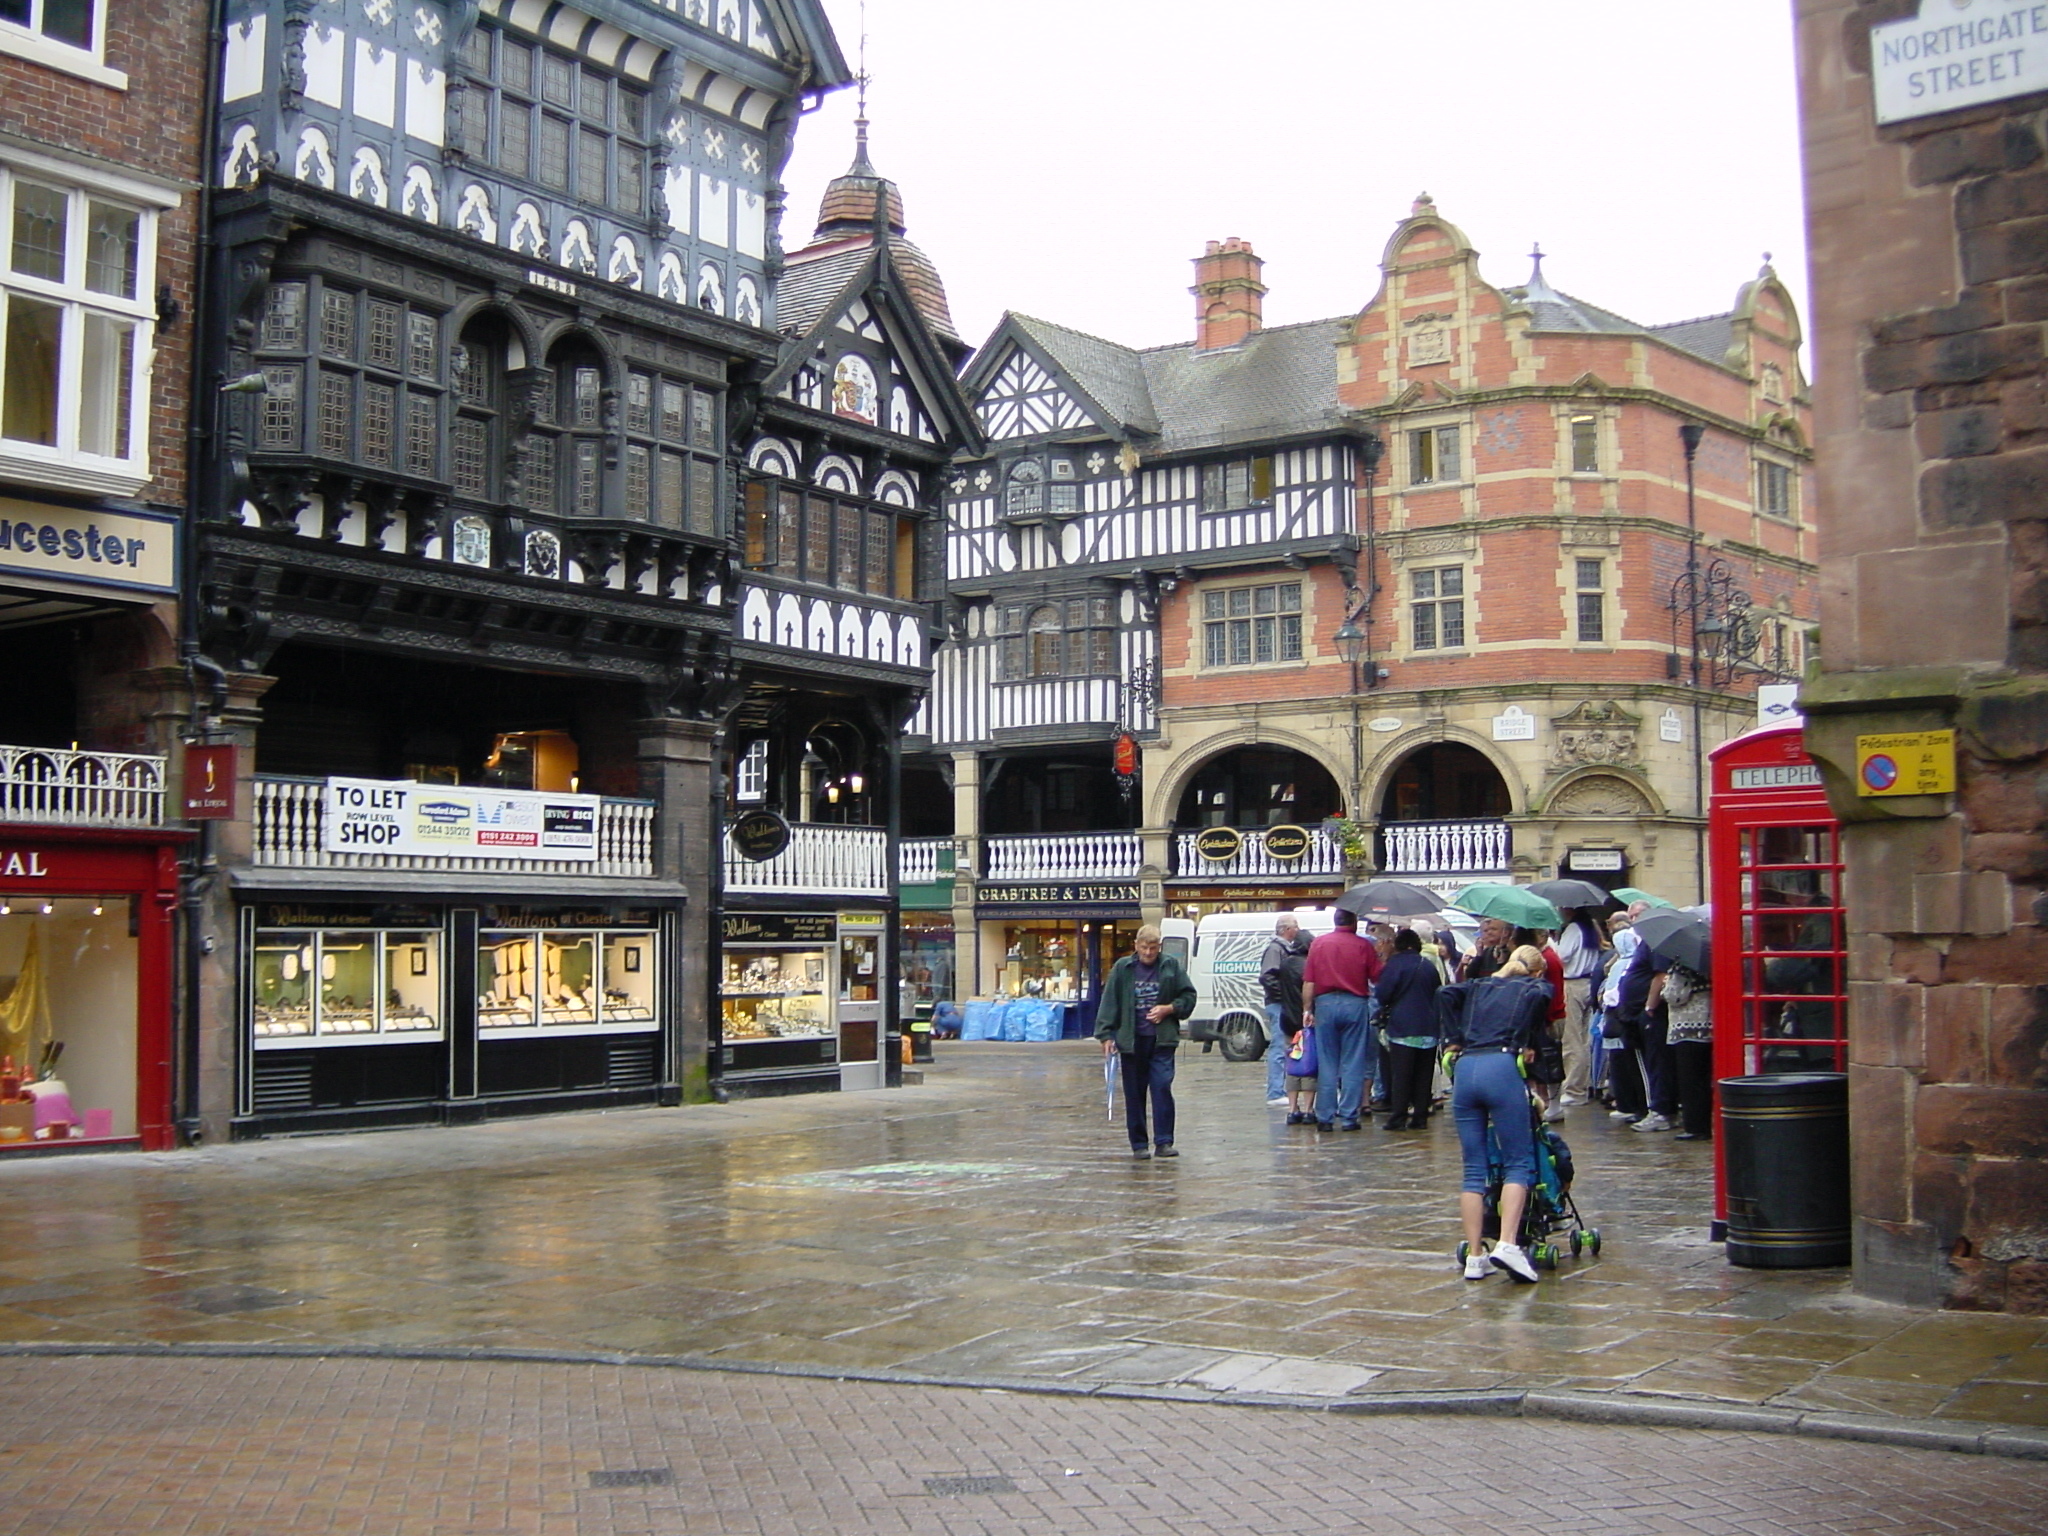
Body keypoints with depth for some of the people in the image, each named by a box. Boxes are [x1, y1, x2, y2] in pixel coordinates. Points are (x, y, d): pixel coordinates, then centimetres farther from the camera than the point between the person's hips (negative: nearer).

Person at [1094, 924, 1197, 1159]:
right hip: (1132, 1040, 1)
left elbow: (1189, 996, 9)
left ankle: (1164, 1142, -3)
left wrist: (1169, 1009, -7)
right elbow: (1109, 1002, 2)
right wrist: (1106, 1035, -5)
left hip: (1162, 1040, 0)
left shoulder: (1172, 966, 3)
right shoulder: (1123, 969, 2)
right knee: (1134, 1094, 4)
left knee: (1162, 1088, -9)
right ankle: (1139, 1144, 12)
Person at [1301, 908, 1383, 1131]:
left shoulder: (1318, 944, 4)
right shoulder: (1363, 945, -1)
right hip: (1354, 1004, -2)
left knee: (1327, 1064, 6)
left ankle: (1325, 1118, 6)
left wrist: (1307, 1009, 6)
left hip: (1325, 1003, 2)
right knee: (1353, 1065, 4)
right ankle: (1349, 1117, 3)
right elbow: (1377, 978, 0)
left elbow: (1308, 982, 1)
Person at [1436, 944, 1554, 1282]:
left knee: (1474, 1169, 7)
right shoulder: (1537, 985, 17)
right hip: (1503, 1067, -4)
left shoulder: (1481, 985, 27)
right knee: (1518, 1163, 1)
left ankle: (1474, 1257, 4)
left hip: (1464, 1068, 4)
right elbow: (1539, 996, -8)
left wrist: (1452, 1041, 12)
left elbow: (1445, 995, 10)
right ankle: (1507, 1244, -15)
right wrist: (1527, 1045, 1)